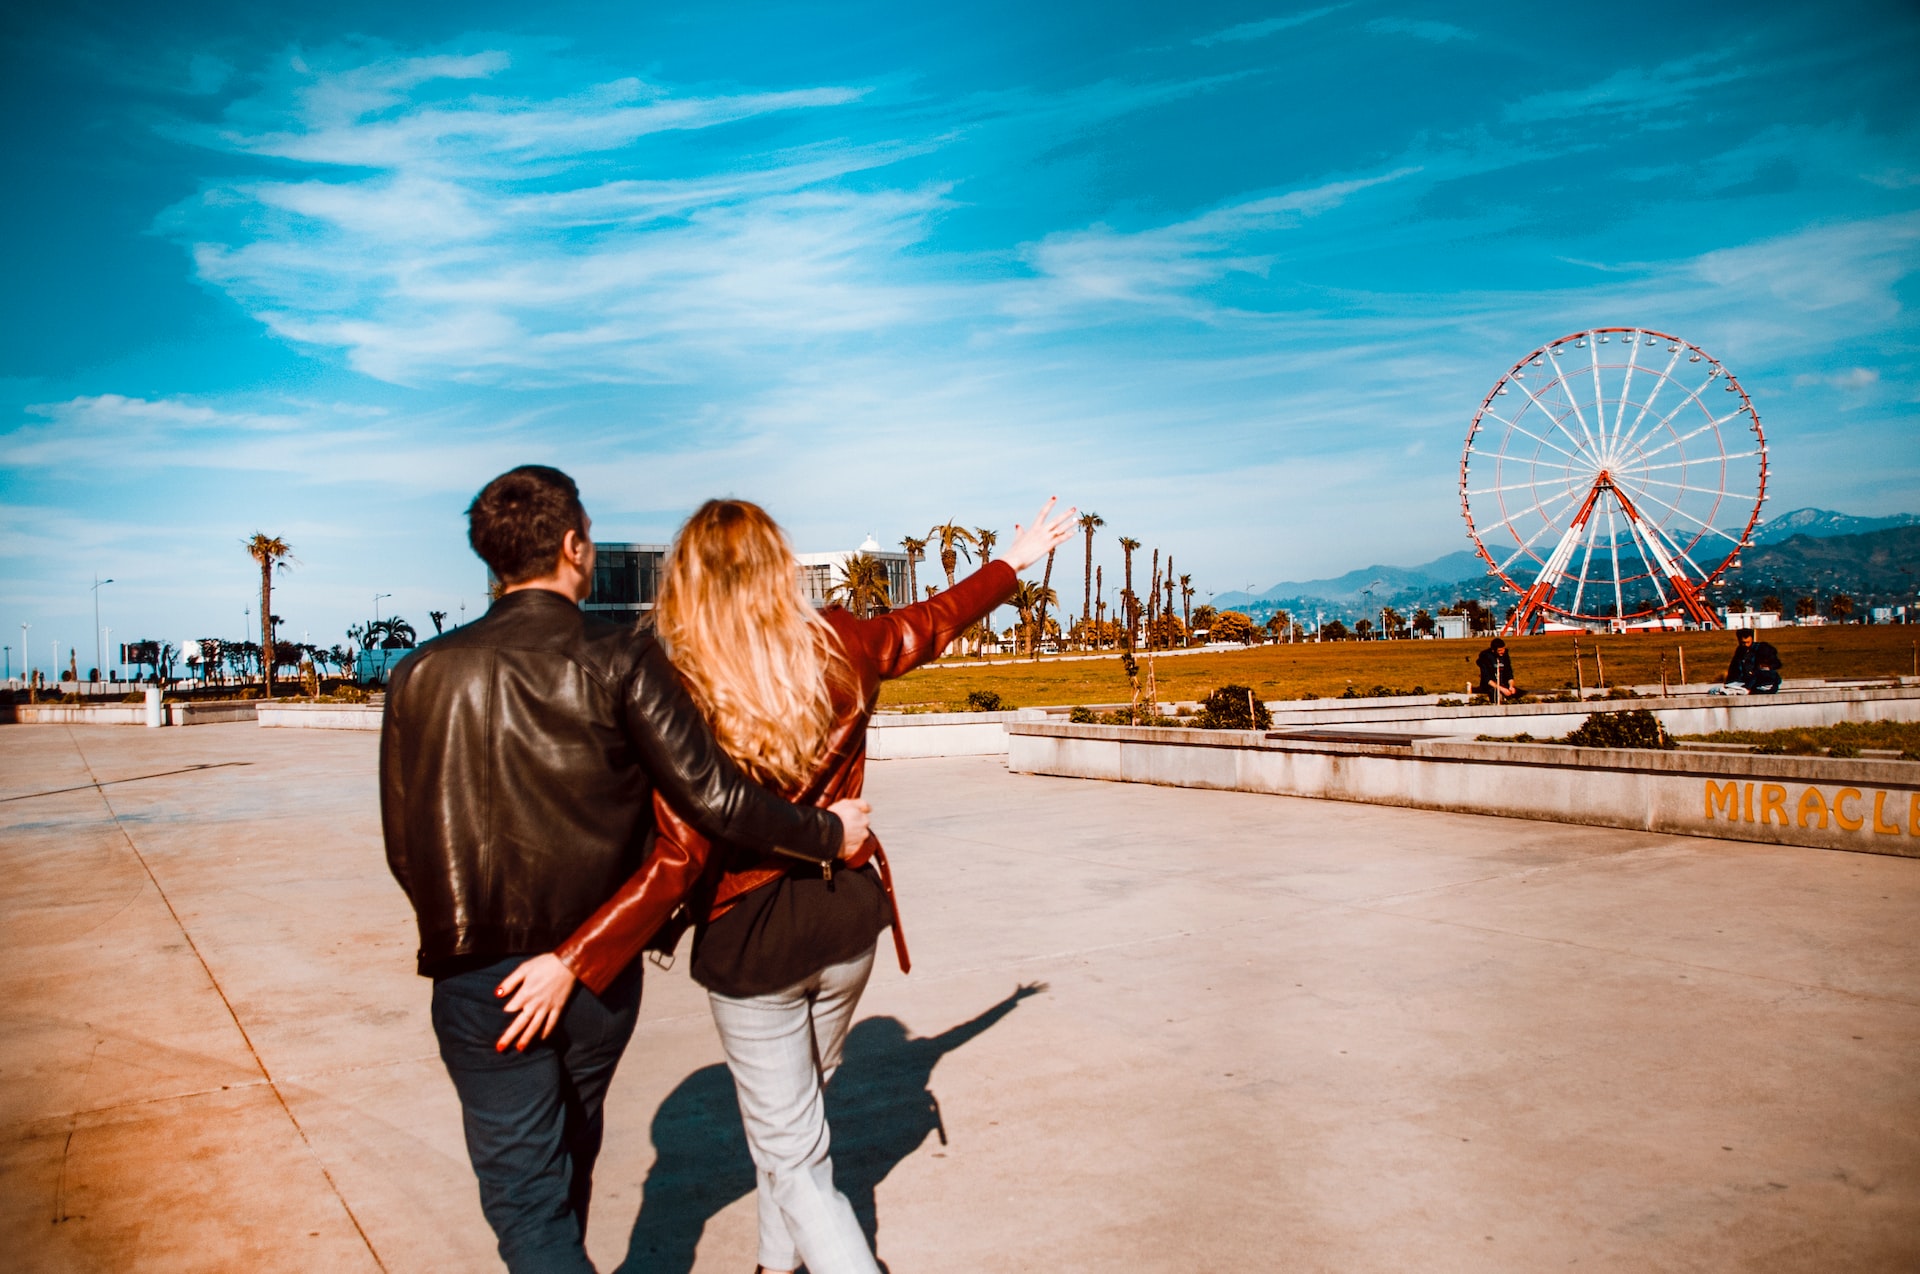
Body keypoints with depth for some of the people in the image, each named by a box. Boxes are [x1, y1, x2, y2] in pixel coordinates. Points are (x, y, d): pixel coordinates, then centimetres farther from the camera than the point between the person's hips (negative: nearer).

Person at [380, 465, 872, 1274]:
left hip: (480, 980, -1)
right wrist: (827, 832, -1)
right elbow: (713, 800, -17)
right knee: (569, 1157, 27)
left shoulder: (423, 674, -4)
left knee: (525, 1192, 8)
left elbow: (404, 849, 1)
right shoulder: (620, 662, -11)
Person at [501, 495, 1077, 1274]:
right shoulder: (838, 648, -7)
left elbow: (680, 861, -24)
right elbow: (931, 623, 12)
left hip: (752, 937, -5)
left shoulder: (682, 694, -19)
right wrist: (1012, 563, 29)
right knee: (793, 1110, 28)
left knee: (791, 1156, 9)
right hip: (849, 916, 5)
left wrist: (574, 963, -24)